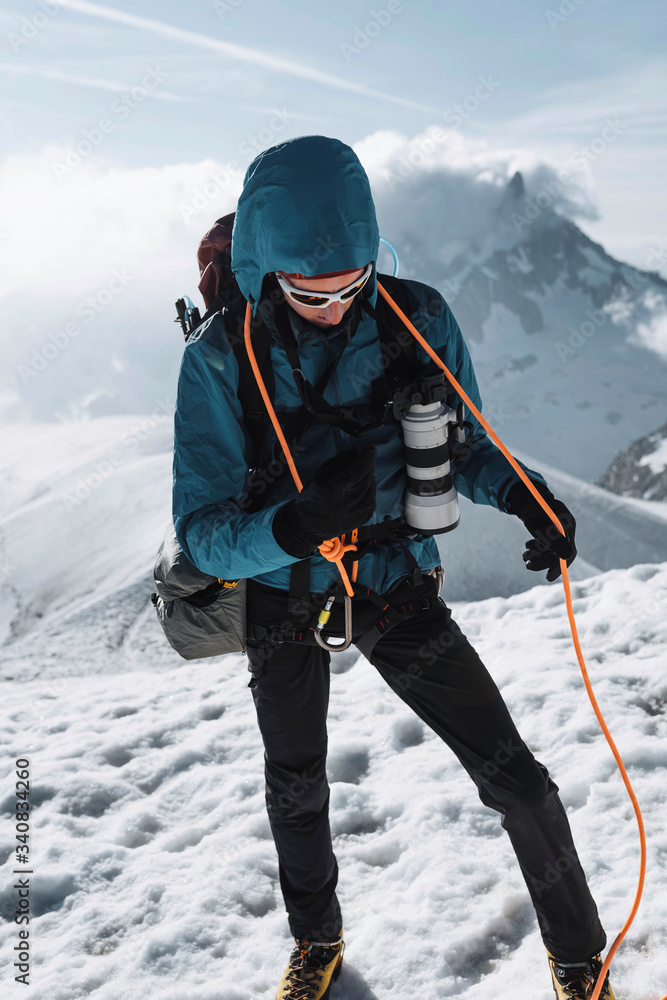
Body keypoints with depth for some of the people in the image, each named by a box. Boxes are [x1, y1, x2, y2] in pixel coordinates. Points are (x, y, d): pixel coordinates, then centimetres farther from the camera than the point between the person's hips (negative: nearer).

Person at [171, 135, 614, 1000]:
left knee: (516, 781, -4)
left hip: (397, 587, 0)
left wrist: (522, 492, -24)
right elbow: (203, 533, -23)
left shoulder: (419, 320, -17)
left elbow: (462, 446, -2)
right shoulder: (219, 358, -21)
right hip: (281, 600, 1)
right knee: (296, 793, 21)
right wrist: (292, 525, -43)